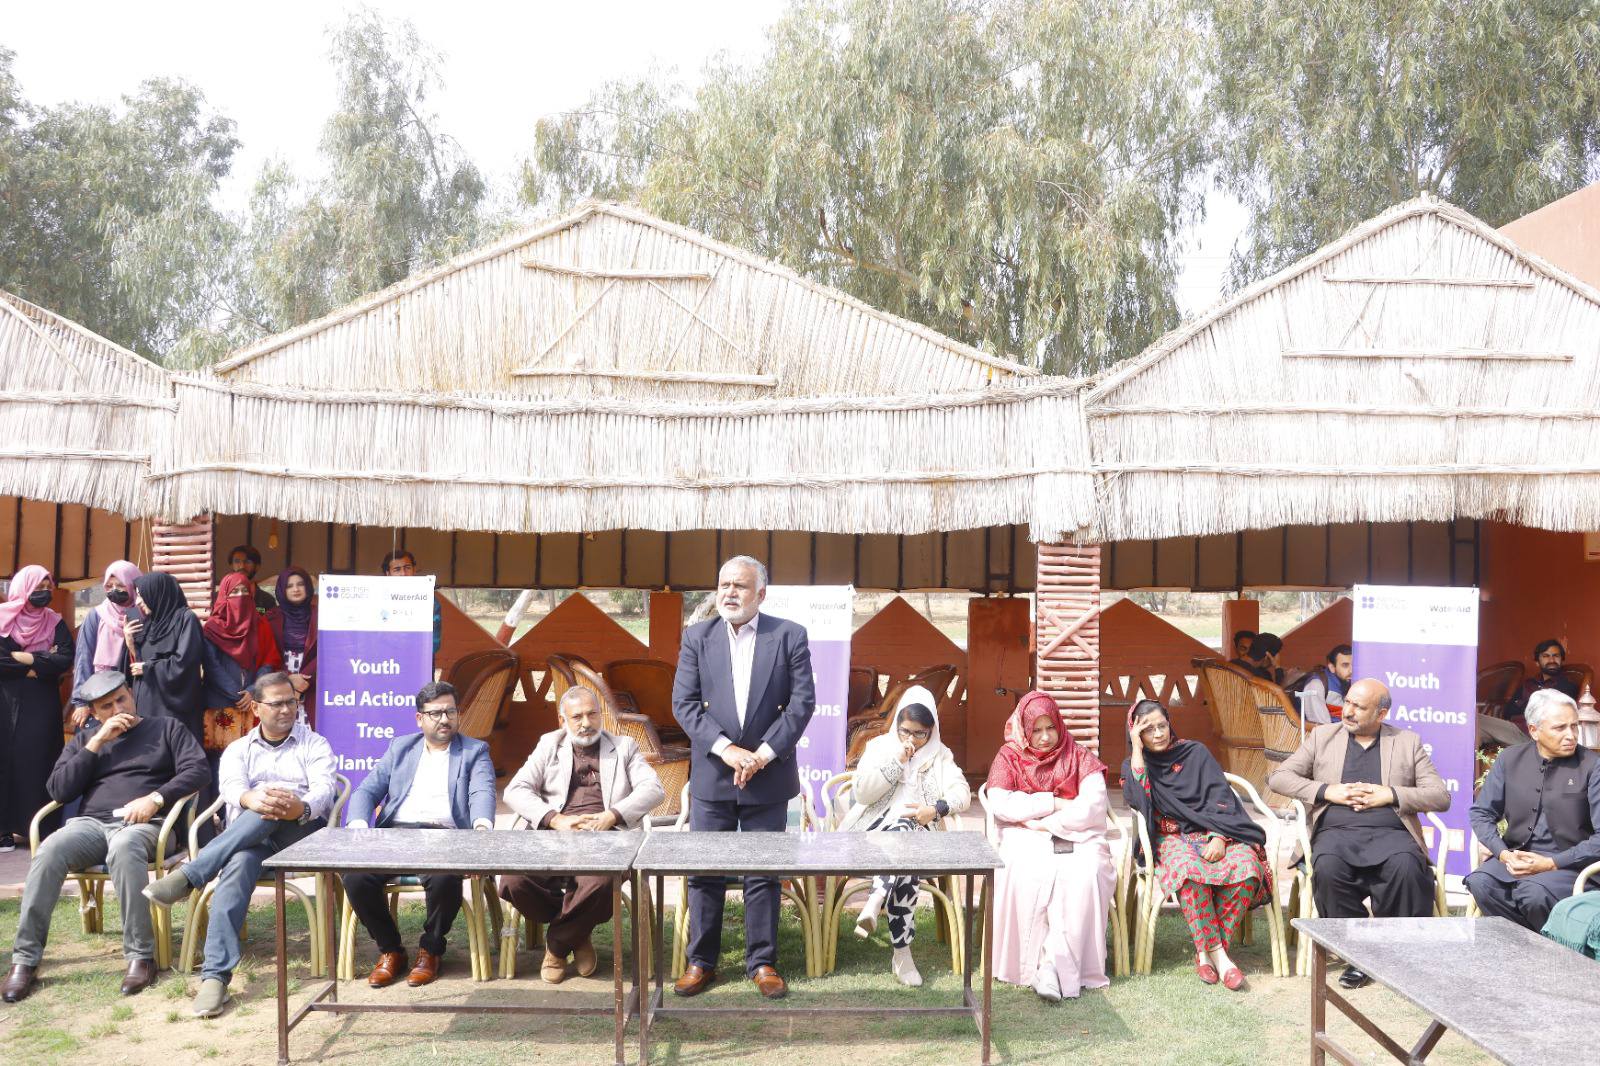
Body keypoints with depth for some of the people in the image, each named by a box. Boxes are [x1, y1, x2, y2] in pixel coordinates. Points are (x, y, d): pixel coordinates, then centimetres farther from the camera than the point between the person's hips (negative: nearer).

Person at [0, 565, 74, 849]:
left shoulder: (55, 623, 7)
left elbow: (65, 660, -6)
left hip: (42, 705, 1)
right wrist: (42, 661, -11)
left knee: (38, 761, 0)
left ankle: (41, 828, 2)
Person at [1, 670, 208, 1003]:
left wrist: (155, 798, -13)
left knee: (124, 849, -40)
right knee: (50, 851, -32)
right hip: (91, 824, 3)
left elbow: (197, 769, 2)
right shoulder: (84, 739, 24)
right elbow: (59, 791, 9)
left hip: (144, 825, -3)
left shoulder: (166, 728, 16)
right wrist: (97, 744, 2)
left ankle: (141, 955, -34)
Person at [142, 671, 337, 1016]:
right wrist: (252, 799, -30)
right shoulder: (238, 749, 21)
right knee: (239, 864, -36)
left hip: (303, 831, 0)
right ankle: (215, 974, -44)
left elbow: (324, 788, -3)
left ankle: (188, 877, -39)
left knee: (269, 816, -36)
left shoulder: (314, 745, 18)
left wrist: (302, 807, -30)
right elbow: (231, 786, -2)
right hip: (248, 836, 0)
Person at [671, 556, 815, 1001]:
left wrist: (763, 754, -13)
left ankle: (762, 962, 16)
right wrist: (725, 748, -15)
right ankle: (701, 961, 17)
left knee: (764, 874, 6)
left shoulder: (789, 636, -1)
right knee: (705, 872, 6)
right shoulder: (696, 637, 3)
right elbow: (683, 703, -3)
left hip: (768, 775, -1)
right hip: (711, 775, 1)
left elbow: (802, 702, -5)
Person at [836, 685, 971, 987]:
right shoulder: (879, 746, 12)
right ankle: (901, 951, -41)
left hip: (916, 831, 1)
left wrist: (936, 809, -18)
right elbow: (861, 793, 0)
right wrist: (895, 762, -8)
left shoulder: (939, 755, 17)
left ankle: (875, 903, -50)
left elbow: (962, 793, 3)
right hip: (875, 827, -1)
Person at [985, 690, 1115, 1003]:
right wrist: (1054, 803, -8)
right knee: (1027, 872, -34)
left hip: (1075, 835, 0)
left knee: (1083, 874, -32)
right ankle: (1034, 962, -24)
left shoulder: (1078, 756, 9)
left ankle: (1054, 964, -31)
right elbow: (1000, 804, -8)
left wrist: (1044, 823, -13)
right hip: (1027, 837, 0)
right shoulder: (1009, 757, 8)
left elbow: (1094, 803, -6)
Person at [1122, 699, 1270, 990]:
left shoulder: (1195, 753, 12)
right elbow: (1137, 800, -10)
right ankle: (1217, 954, -31)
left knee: (1247, 867, -32)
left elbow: (1220, 796, 3)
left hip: (1212, 832, 2)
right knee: (1189, 869, -39)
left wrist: (1219, 838, -14)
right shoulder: (1134, 765, 11)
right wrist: (1137, 749, -7)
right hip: (1170, 837, -1)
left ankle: (1208, 951, -23)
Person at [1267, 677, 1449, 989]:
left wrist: (1389, 795, -6)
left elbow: (1441, 797, 9)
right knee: (1328, 867, -34)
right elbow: (1277, 777, 11)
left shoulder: (1408, 742, 17)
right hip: (1336, 831, 1)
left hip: (1389, 832, 0)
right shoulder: (1323, 736, 18)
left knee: (1407, 867, -35)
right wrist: (1327, 791, -3)